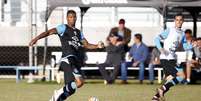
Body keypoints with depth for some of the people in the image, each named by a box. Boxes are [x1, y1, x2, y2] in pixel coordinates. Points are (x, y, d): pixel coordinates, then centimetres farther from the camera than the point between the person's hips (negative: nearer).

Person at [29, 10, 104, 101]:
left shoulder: (79, 32, 26)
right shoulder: (63, 28, 5)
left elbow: (87, 45, 24)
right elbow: (49, 32, -4)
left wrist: (97, 46, 5)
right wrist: (36, 38, -18)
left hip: (77, 62, 8)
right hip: (68, 59, -8)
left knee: (70, 88, 5)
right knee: (79, 82, -24)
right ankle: (60, 93, -8)